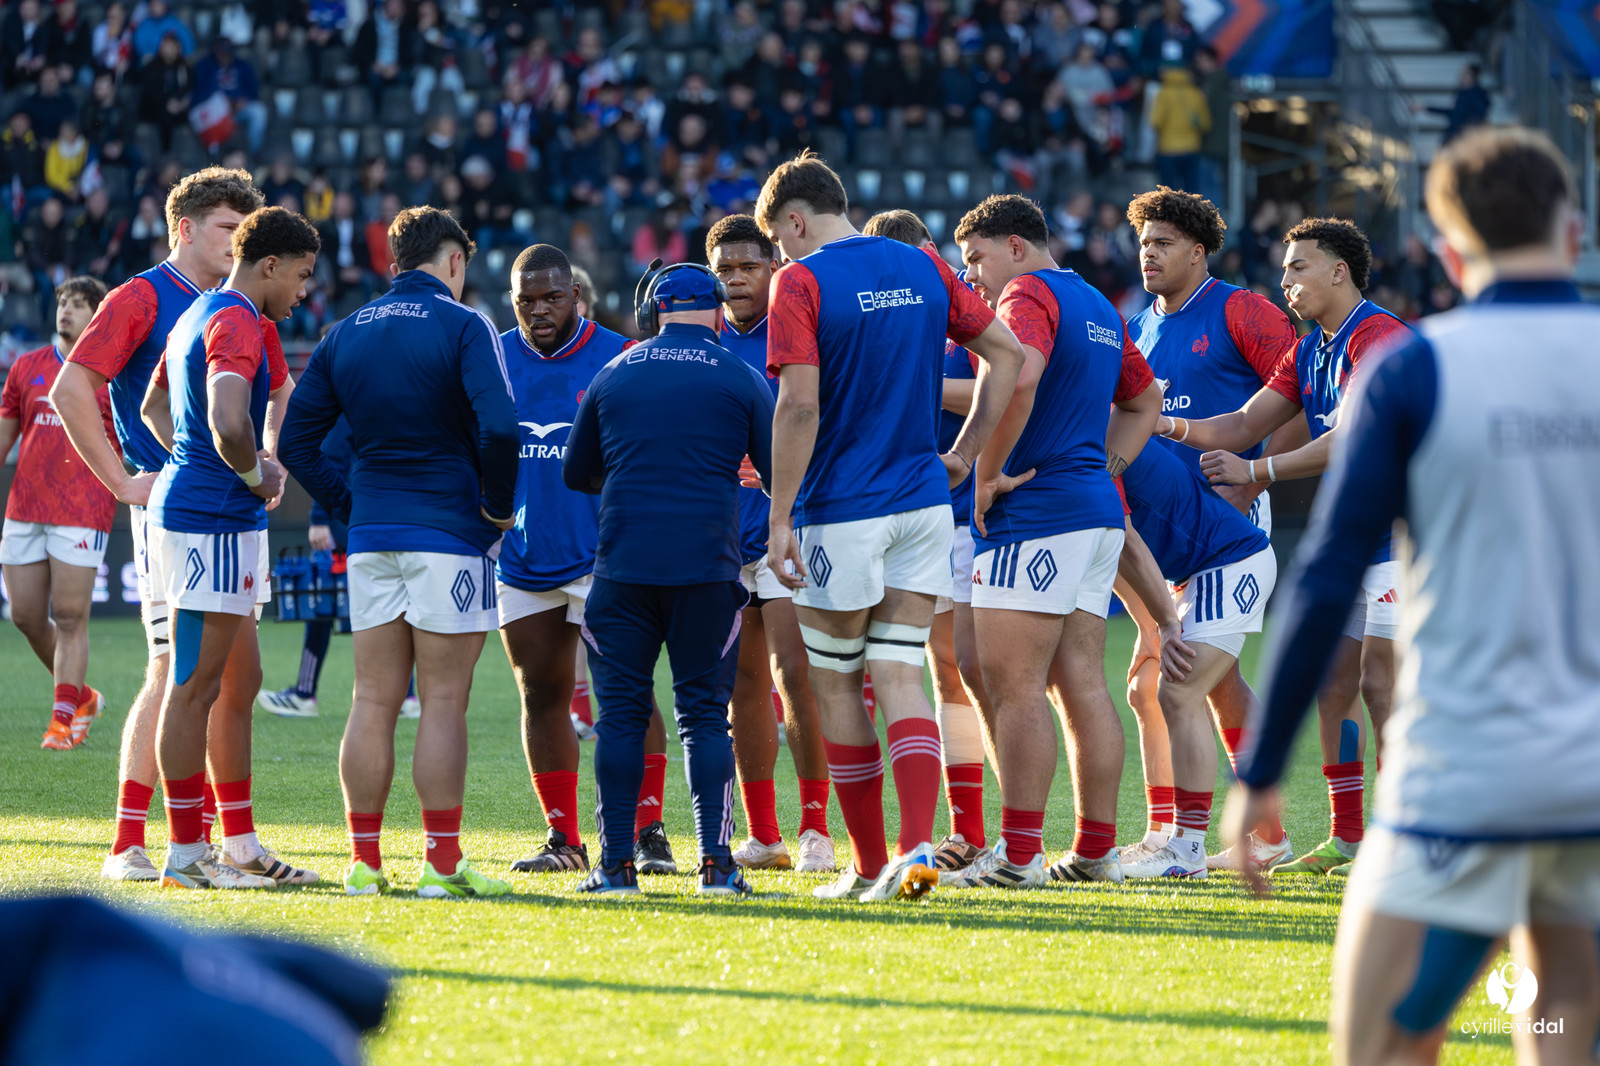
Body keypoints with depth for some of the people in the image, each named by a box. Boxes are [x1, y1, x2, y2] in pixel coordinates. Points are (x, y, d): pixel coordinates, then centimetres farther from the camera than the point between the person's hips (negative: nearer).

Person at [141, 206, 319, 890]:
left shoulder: (201, 315, 17)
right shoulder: (236, 323, -15)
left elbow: (154, 409, 29)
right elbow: (227, 420, -30)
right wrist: (255, 475, -11)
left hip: (190, 497, 11)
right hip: (213, 520, -11)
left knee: (240, 680, 14)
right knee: (196, 688, -6)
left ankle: (239, 845, 18)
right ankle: (185, 855, -3)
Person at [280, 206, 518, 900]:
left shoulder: (345, 334, 10)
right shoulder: (463, 327, -6)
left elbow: (295, 439, 9)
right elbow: (498, 427, -19)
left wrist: (349, 506, 14)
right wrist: (496, 505, -6)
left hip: (371, 531, 5)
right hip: (449, 533, -5)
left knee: (373, 701, 7)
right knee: (443, 700, -2)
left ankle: (364, 861, 7)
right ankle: (441, 863, -2)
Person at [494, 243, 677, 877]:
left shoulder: (619, 358, -3)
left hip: (601, 557, -4)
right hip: (521, 560, 4)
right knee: (542, 697, 7)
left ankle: (648, 832, -8)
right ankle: (563, 840, 14)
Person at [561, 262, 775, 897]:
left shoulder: (613, 376, 9)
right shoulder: (741, 380, 3)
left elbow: (575, 473, 19)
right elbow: (779, 472, 7)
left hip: (623, 564, 1)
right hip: (707, 566, -1)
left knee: (621, 712, 5)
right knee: (705, 714, 5)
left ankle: (617, 864, 2)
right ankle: (716, 862, -2)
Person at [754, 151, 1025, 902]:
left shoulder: (801, 283, -10)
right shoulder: (923, 269, 8)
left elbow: (799, 406, -18)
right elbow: (1007, 352, 9)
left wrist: (779, 517, -15)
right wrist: (965, 455, 12)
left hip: (842, 512, -5)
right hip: (923, 503, 5)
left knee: (837, 684, 8)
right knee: (900, 678, 4)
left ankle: (870, 864, 11)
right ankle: (917, 846, -14)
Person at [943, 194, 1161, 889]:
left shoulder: (1029, 293, -8)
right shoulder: (1098, 306, 21)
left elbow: (1019, 377, -28)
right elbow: (1144, 402, 32)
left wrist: (989, 473, -19)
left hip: (1035, 515, -9)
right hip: (1098, 512, 9)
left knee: (1014, 687, -8)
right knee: (1082, 684, 9)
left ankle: (1018, 855, -10)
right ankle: (1095, 850, 8)